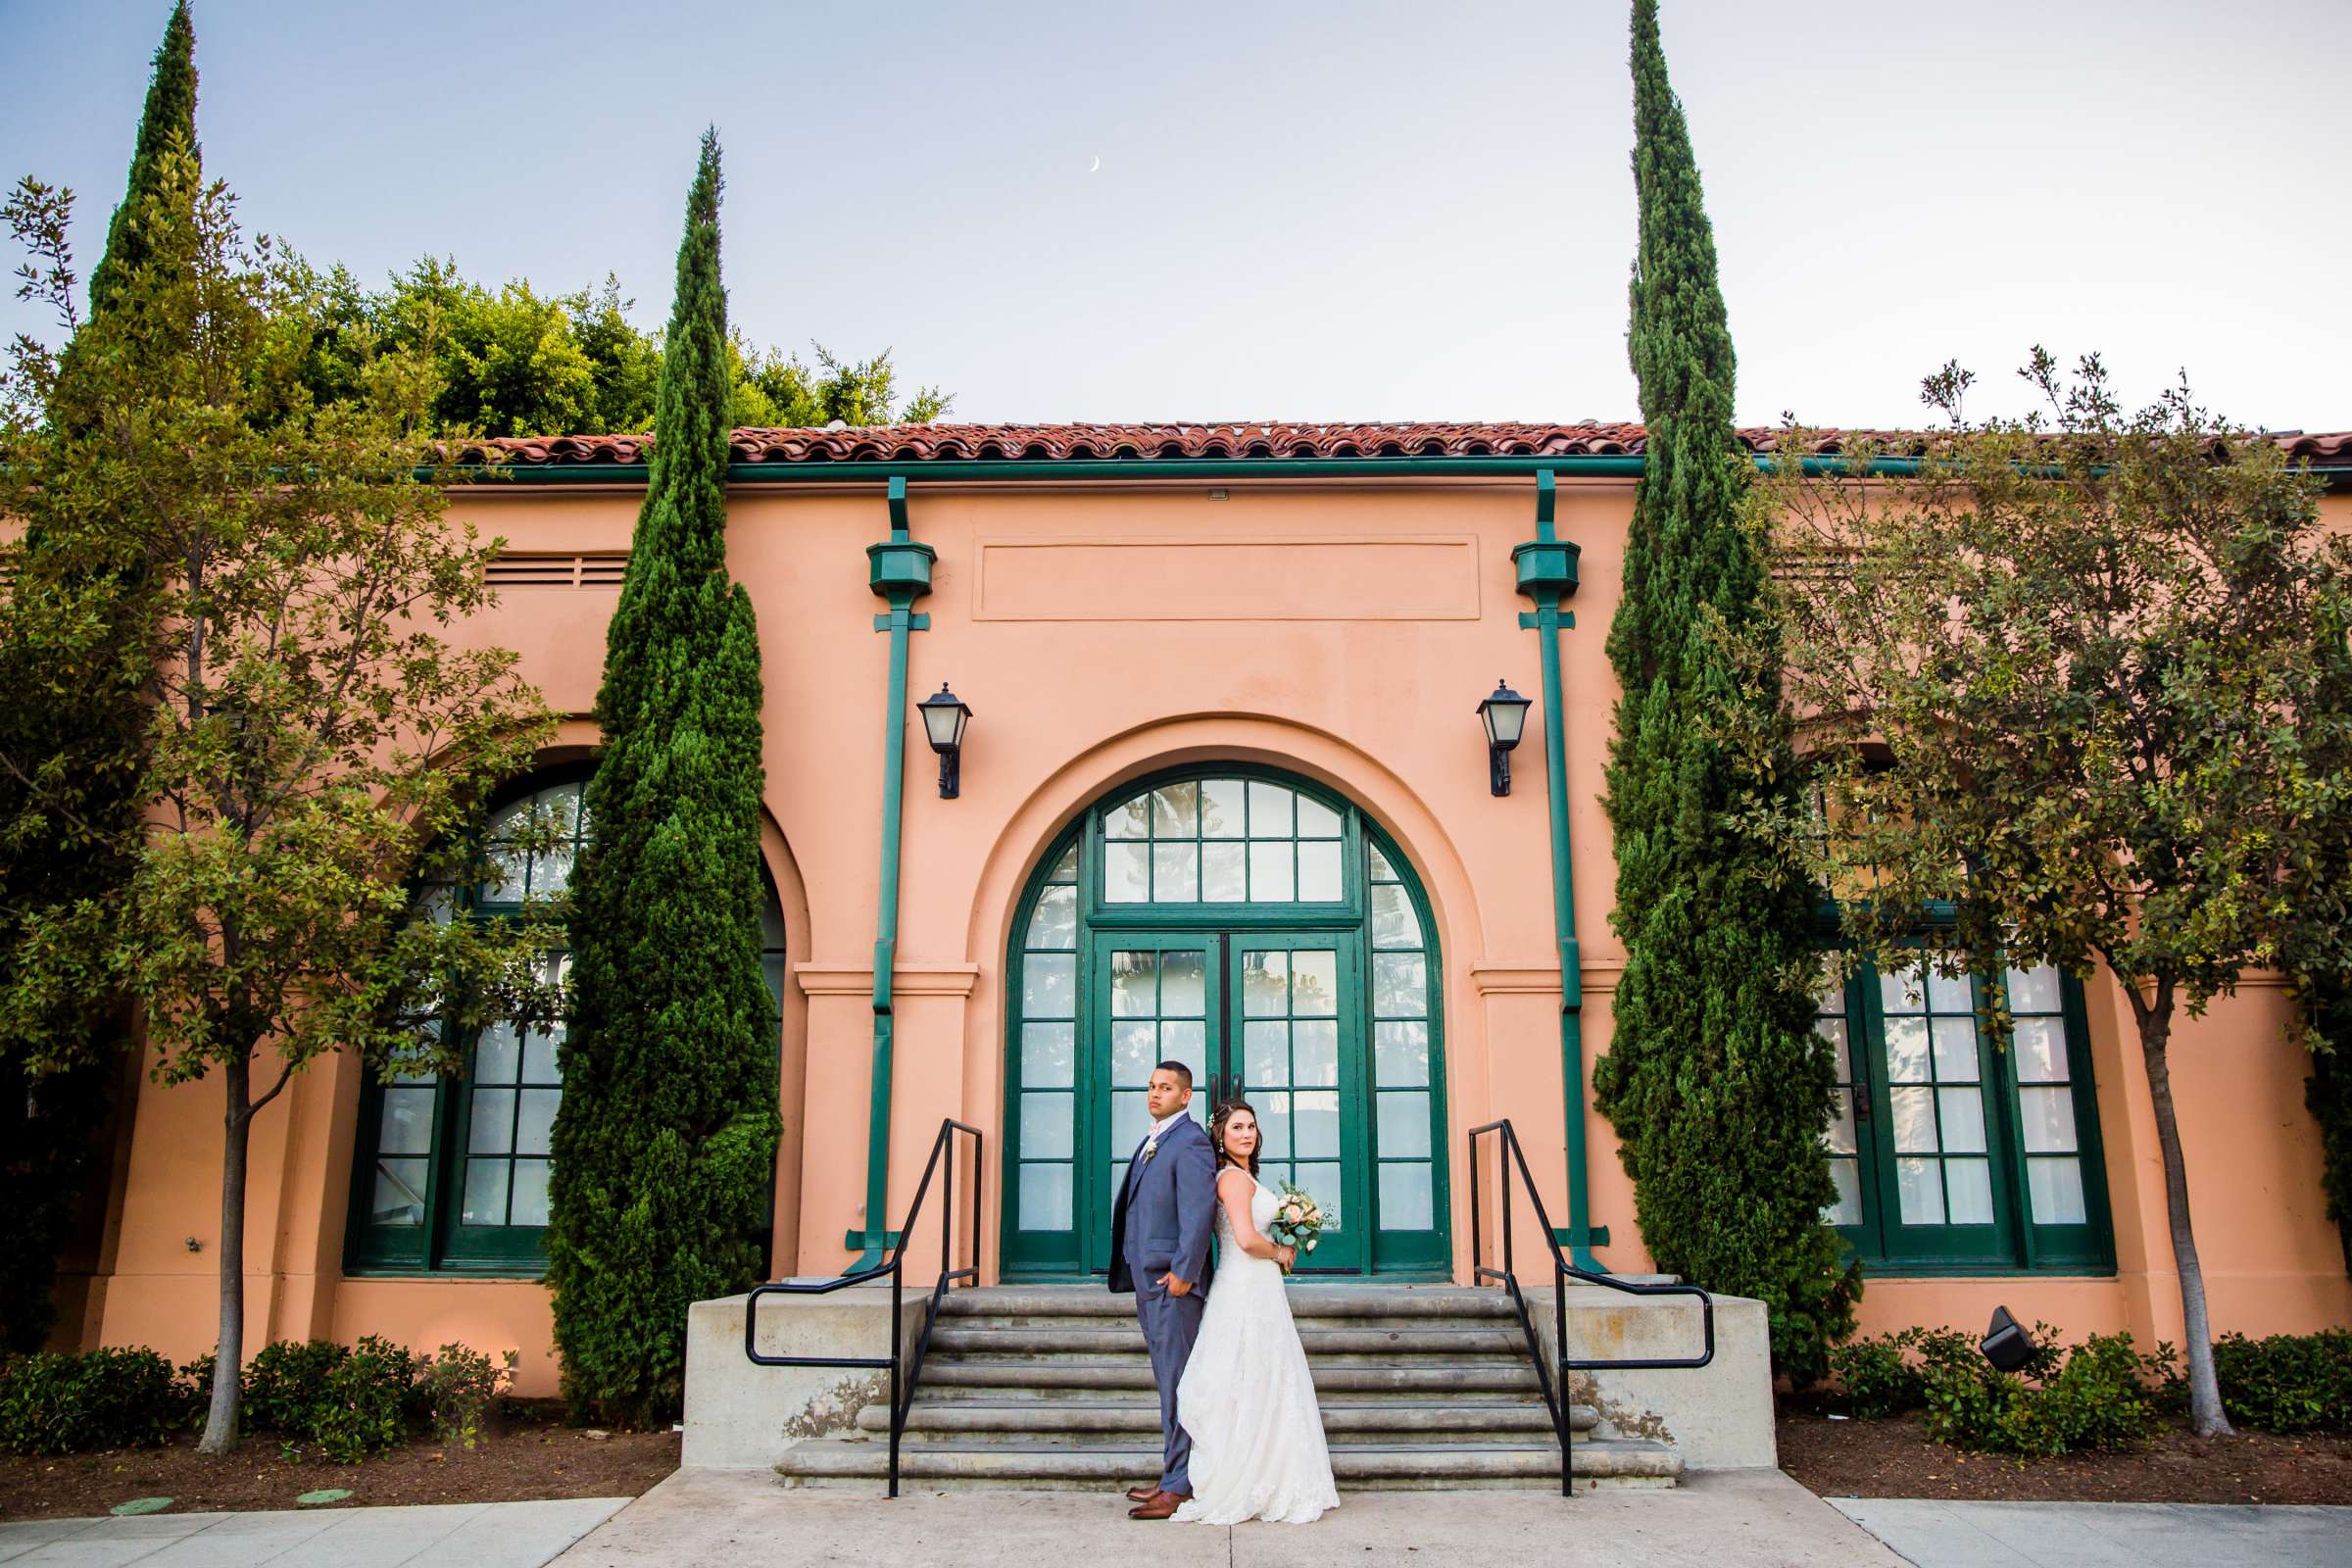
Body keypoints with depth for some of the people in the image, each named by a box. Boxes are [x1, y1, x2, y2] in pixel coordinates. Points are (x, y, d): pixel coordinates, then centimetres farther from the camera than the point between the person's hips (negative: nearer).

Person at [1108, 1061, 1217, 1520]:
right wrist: (1139, 1275, 17)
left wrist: (1183, 1273, -22)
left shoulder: (1190, 1142, -13)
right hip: (1148, 1280, 10)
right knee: (1169, 1383, 15)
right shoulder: (1152, 1140, 17)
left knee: (1177, 1384, -4)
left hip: (1173, 1281, -10)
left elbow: (1200, 1210, -21)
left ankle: (1180, 1488, 2)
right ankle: (1173, 1473, 24)